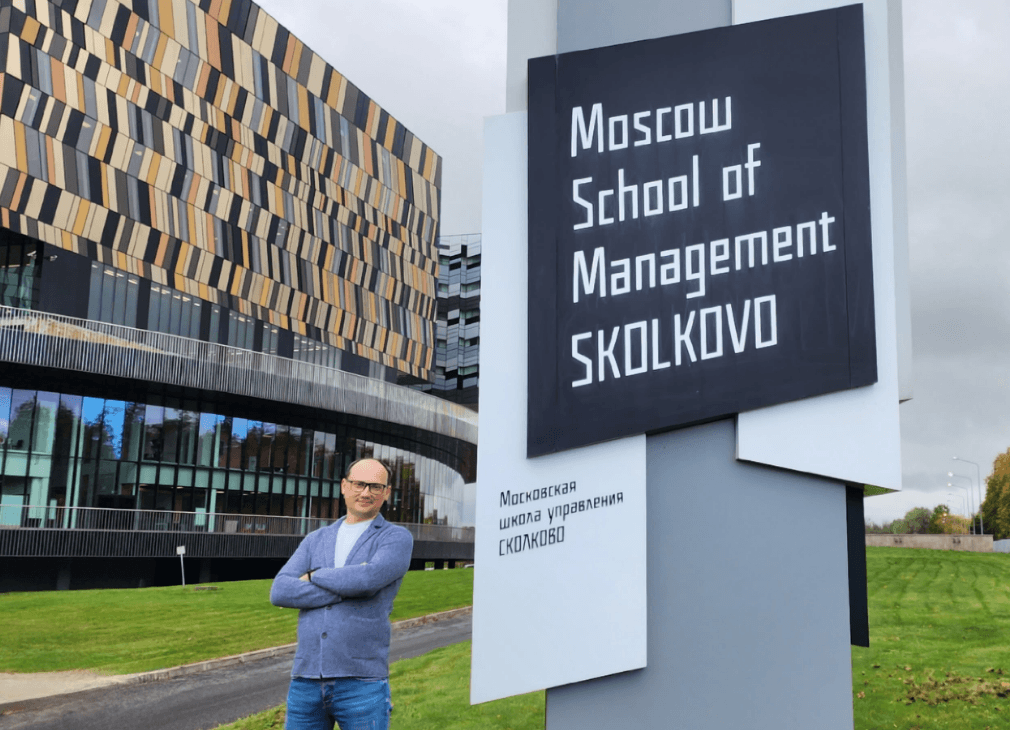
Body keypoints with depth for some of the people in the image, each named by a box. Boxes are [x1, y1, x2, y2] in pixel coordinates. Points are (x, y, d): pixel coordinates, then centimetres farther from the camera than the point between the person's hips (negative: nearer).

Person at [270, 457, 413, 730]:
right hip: (307, 680, 4)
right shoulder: (315, 540, 14)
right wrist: (347, 588, -12)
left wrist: (314, 577, -3)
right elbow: (280, 592, -2)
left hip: (361, 683, -4)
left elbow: (369, 578, -20)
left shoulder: (397, 539, 1)